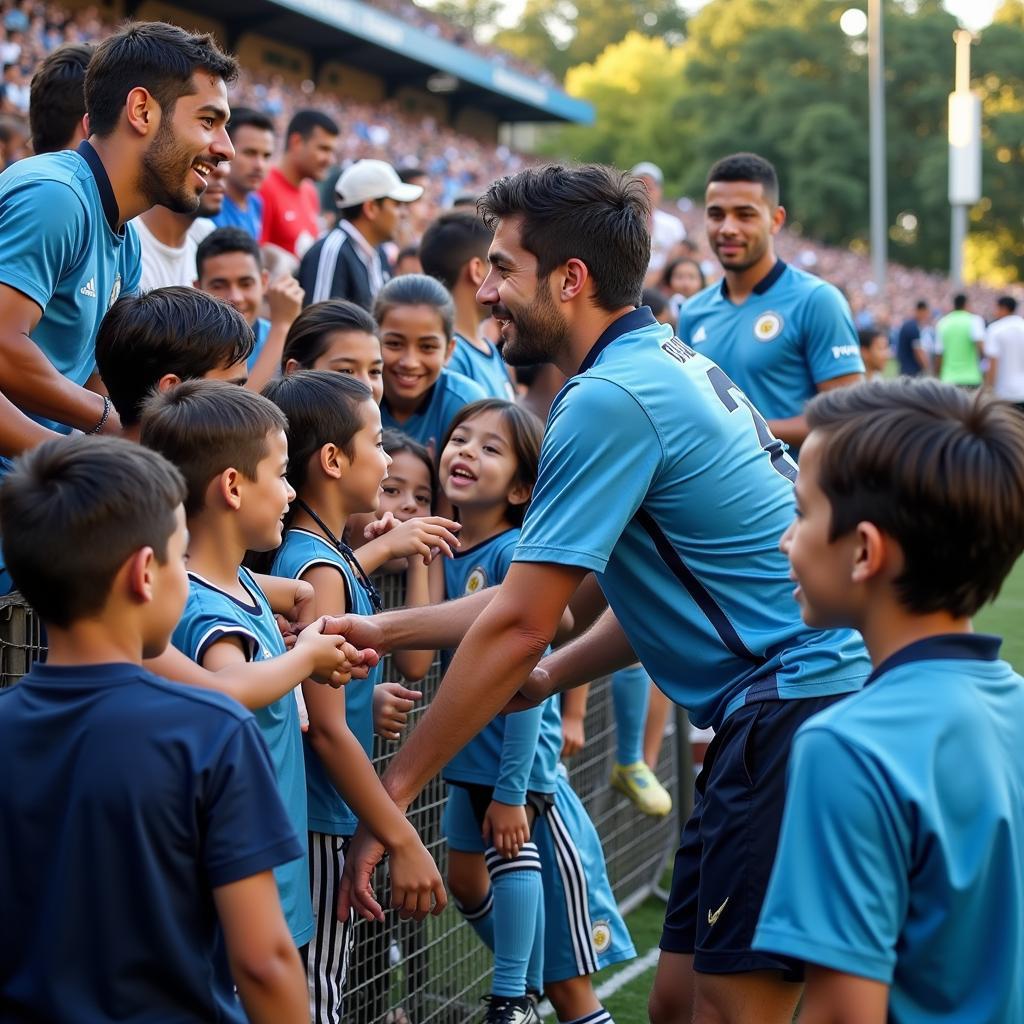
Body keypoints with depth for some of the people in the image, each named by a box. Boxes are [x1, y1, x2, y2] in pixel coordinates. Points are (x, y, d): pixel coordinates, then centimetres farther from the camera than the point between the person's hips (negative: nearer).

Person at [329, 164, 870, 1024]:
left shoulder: (610, 399, -16)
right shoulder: (670, 363, 15)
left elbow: (516, 624, -16)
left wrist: (391, 792, -8)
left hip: (794, 708, -10)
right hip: (779, 704, 10)